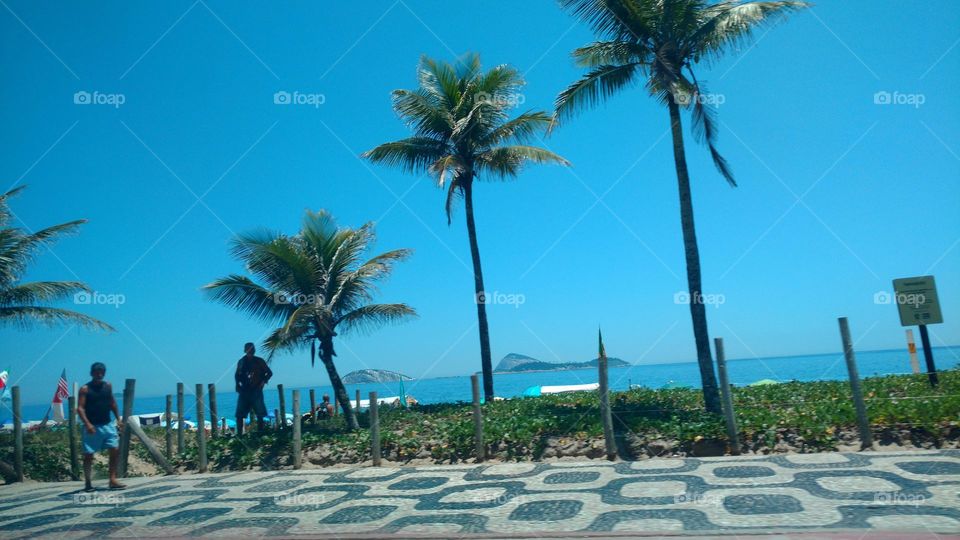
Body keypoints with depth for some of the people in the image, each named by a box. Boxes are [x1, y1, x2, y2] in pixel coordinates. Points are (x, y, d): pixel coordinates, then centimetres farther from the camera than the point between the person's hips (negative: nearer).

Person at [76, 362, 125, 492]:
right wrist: (87, 424, -24)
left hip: (107, 425, 4)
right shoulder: (85, 389, -6)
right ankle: (87, 483, 17)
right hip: (92, 427, -4)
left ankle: (113, 479, 1)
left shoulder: (108, 386, 7)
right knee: (88, 455, 4)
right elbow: (80, 408, -12)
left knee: (115, 450, -4)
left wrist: (118, 419, 12)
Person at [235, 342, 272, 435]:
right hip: (244, 391, 2)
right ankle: (239, 434, 8)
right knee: (239, 415, 0)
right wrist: (238, 385, -1)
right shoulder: (242, 362, 8)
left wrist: (263, 381, -6)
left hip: (256, 391, -2)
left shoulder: (259, 361, 1)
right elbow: (237, 375, 15)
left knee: (260, 415, -3)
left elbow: (269, 373, 7)